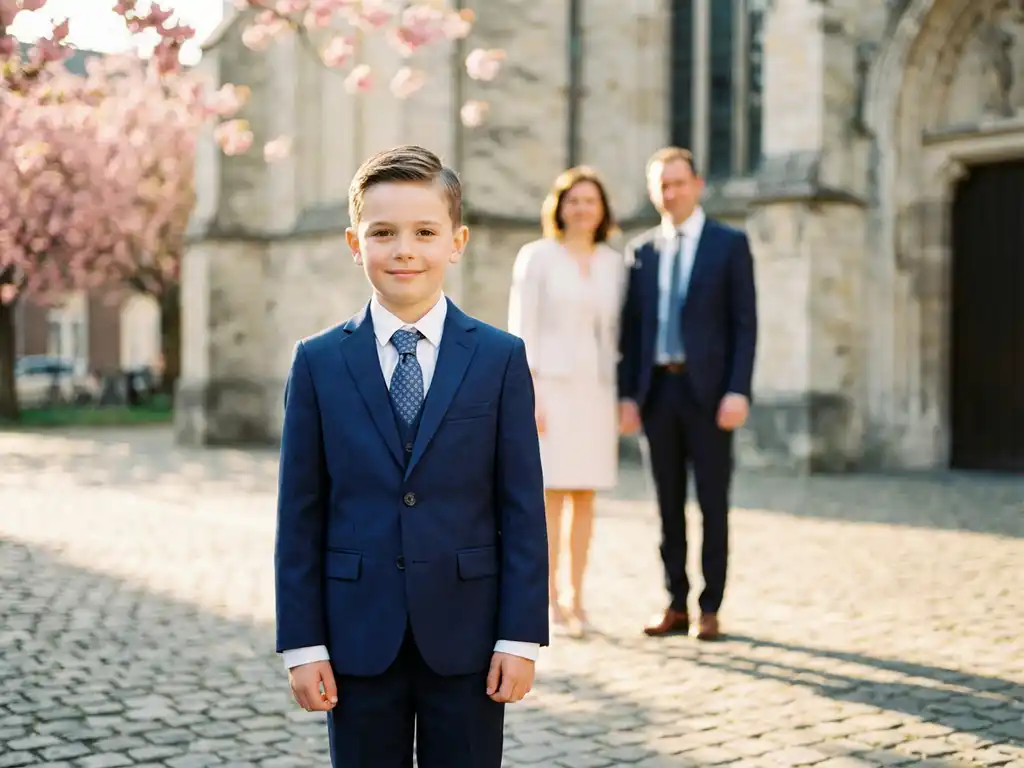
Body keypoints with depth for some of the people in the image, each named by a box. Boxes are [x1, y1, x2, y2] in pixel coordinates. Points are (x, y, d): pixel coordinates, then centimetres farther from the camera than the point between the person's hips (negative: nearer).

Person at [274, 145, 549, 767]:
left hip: (467, 636, 0)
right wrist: (302, 644, -2)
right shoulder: (318, 362, 1)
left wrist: (521, 636, -6)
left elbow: (524, 508, -2)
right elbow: (300, 515, 1)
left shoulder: (501, 358, 0)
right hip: (359, 638, 1)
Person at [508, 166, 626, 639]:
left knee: (584, 496, 5)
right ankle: (551, 603, 1)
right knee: (551, 494, -5)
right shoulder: (537, 257, -3)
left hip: (595, 390, 4)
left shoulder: (613, 263, 9)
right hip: (550, 387, -4)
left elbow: (615, 332, 13)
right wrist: (528, 395, -13)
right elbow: (522, 330, -6)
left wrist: (620, 396, 8)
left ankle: (576, 599, 13)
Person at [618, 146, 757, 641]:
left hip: (708, 391, -4)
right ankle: (676, 606, 16)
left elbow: (745, 324, -5)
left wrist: (738, 391, -14)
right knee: (668, 504, 8)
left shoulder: (730, 244, 1)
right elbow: (631, 329, 10)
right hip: (657, 390, 4)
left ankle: (710, 611, 9)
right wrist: (627, 394, 2)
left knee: (712, 504, 1)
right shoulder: (640, 251, 11)